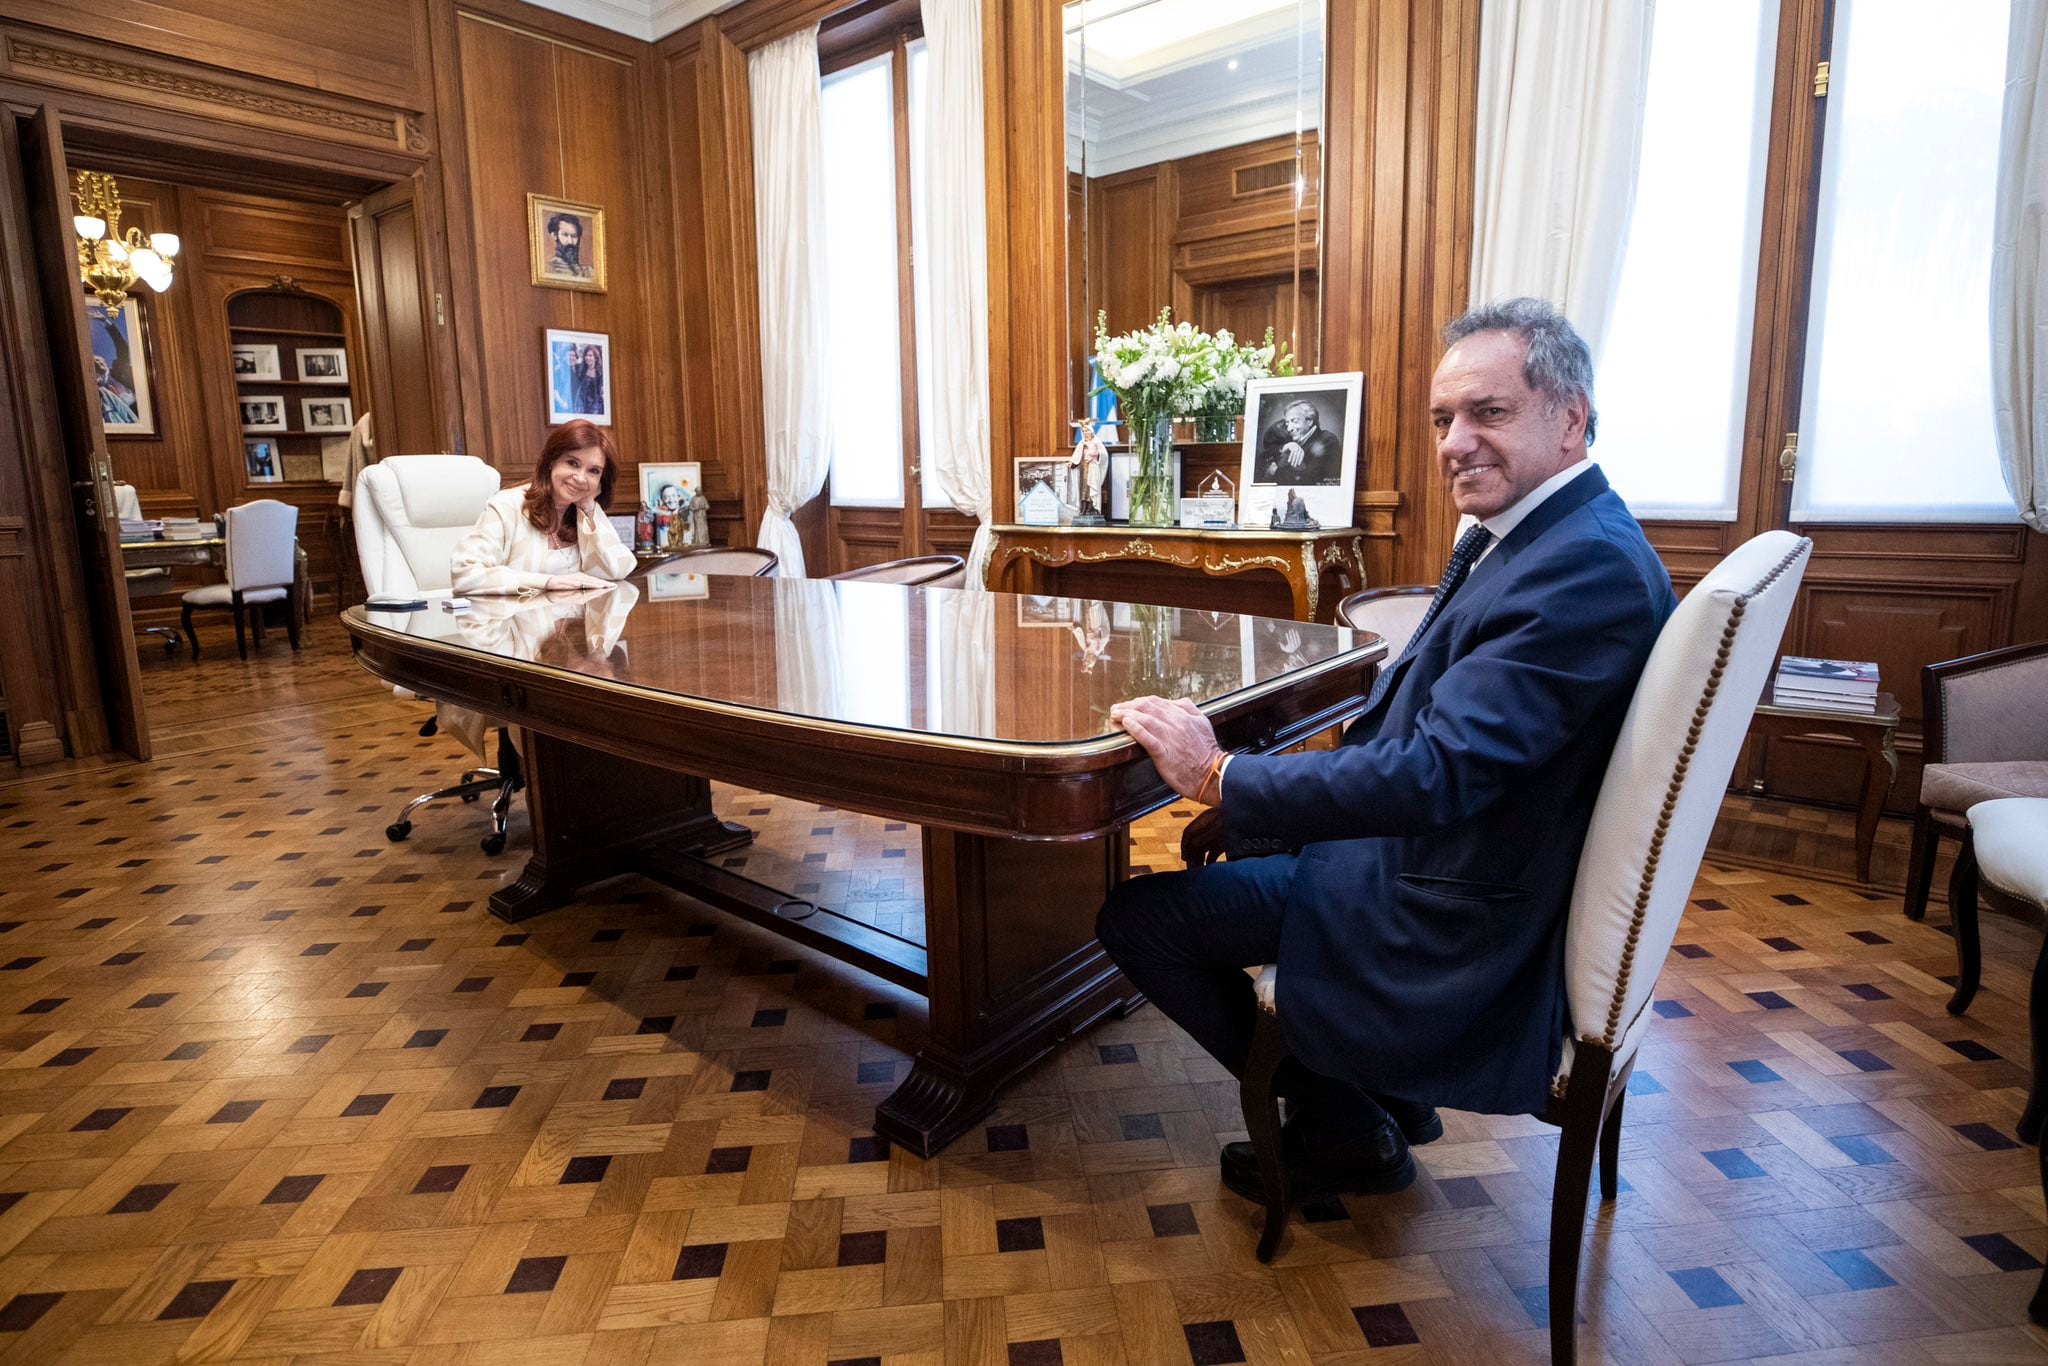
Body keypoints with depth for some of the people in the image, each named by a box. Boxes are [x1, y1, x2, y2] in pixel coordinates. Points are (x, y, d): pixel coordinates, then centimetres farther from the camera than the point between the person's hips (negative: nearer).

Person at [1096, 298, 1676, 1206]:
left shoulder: (1588, 567, -25)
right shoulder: (1524, 535, 7)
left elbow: (1436, 772, -31)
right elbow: (1407, 725, 8)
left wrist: (1222, 778, -22)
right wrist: (1247, 810, 0)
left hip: (1455, 927, -10)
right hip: (1430, 856, 10)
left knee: (1135, 916, -5)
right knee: (1236, 850, 26)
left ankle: (1342, 1129, 15)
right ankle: (1376, 1094, 28)